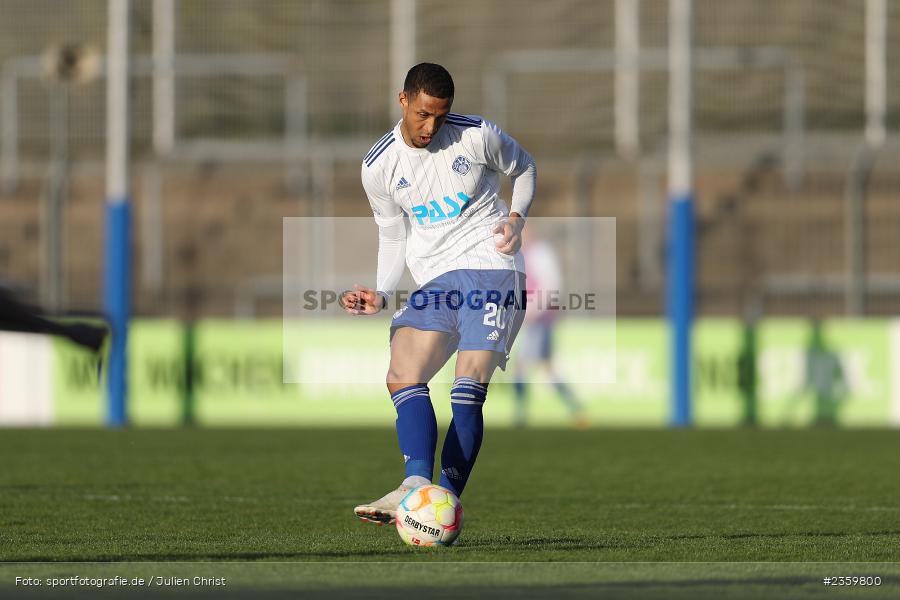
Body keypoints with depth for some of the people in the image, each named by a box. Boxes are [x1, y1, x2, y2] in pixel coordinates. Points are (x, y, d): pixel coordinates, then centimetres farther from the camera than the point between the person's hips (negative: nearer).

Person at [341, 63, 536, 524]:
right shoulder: (379, 166, 4)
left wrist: (516, 217, -3)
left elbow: (523, 168, 16)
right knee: (402, 378, -17)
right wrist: (381, 294, 0)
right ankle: (417, 483, -33)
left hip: (490, 266, -4)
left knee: (468, 387, -19)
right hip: (433, 279, 4)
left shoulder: (478, 136, -3)